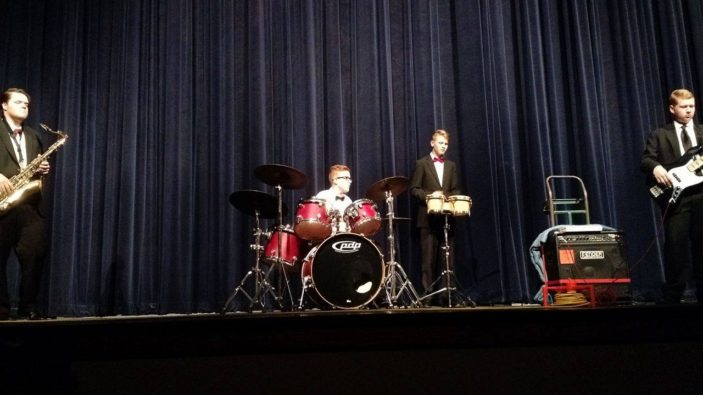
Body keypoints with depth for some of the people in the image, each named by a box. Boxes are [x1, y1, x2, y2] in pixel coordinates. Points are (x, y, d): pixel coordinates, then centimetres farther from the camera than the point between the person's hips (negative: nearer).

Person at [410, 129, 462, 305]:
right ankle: (429, 294, 3)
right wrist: (429, 195, -17)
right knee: (429, 258, -2)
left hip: (447, 217, 4)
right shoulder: (421, 163, 4)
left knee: (447, 258, 2)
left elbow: (456, 190, 15)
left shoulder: (451, 165, 16)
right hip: (428, 217, -4)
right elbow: (414, 189, -1)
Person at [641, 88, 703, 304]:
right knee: (675, 247, -2)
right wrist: (655, 167, -22)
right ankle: (671, 297, 6)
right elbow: (645, 160, -1)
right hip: (675, 197, -3)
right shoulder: (659, 135, 9)